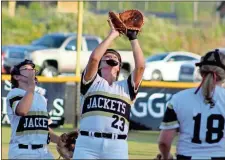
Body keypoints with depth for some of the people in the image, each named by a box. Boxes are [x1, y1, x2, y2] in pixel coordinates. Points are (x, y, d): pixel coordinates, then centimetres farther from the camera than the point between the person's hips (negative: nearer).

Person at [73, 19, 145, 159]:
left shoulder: (126, 87, 17)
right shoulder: (92, 82, 12)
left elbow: (140, 66, 3)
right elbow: (94, 58, -5)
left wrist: (133, 37, 8)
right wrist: (113, 35, 2)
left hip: (117, 147, 2)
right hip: (88, 145, -1)